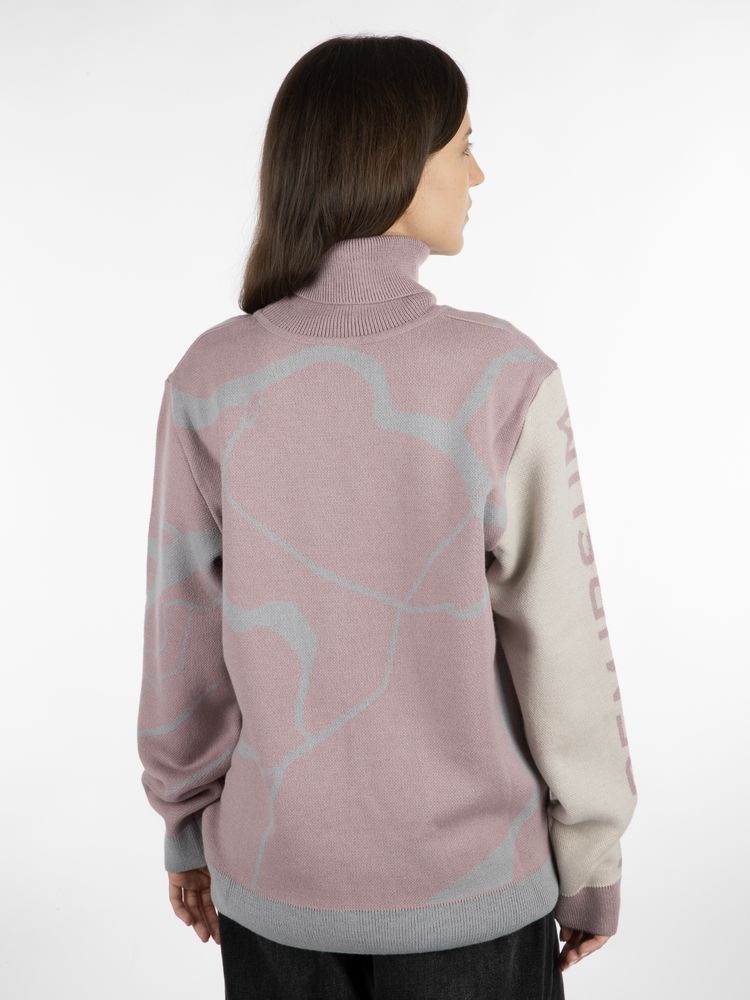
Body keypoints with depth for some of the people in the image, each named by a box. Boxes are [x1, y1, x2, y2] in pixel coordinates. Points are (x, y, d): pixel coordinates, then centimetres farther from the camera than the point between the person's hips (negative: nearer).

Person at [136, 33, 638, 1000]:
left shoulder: (211, 379, -11)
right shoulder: (500, 377, -18)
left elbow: (183, 639, -3)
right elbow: (561, 648, -12)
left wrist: (190, 828, 12)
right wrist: (592, 865, 2)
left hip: (275, 883, 3)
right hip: (467, 885, -2)